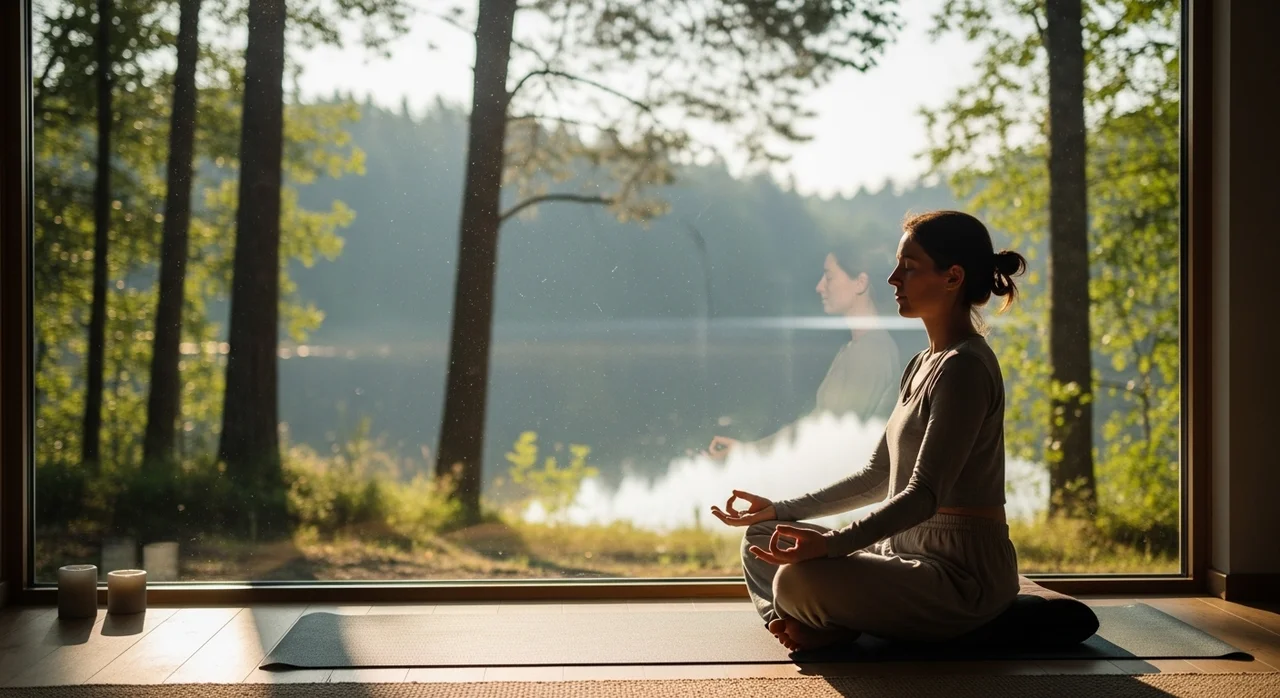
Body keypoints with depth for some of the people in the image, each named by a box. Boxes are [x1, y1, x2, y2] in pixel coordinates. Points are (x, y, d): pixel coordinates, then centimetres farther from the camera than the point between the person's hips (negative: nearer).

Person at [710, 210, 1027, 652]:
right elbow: (880, 477, 20)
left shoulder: (964, 368, -15)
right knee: (762, 539, 13)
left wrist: (832, 544, -34)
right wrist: (779, 511, 15)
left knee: (800, 578, -32)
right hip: (911, 550, 10)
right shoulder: (923, 366, 16)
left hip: (962, 571, -10)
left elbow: (925, 494, -23)